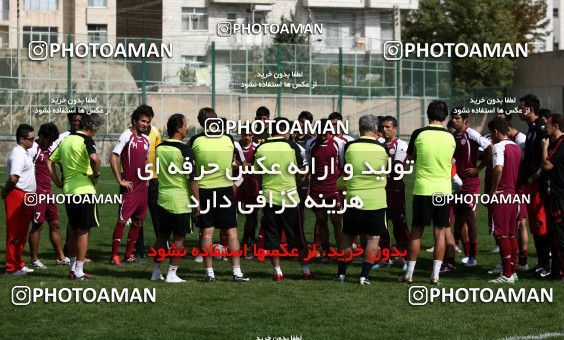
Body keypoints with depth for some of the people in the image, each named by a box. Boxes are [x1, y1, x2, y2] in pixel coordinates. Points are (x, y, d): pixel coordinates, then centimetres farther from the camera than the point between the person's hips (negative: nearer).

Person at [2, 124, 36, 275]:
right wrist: (6, 191, -12)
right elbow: (13, 177, -25)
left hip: (25, 198, 10)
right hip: (17, 196, -10)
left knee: (22, 233, 15)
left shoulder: (25, 153, 17)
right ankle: (12, 267, -2)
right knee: (15, 233, -5)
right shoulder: (18, 154, -16)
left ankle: (19, 264, 23)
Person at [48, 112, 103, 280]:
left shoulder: (65, 140, 13)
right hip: (84, 190, -7)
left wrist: (58, 182, 14)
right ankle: (79, 271, 0)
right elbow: (94, 158, -30)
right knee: (83, 232, 0)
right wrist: (96, 175, -13)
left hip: (68, 191, 7)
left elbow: (49, 162, 15)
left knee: (73, 232, 16)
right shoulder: (86, 140, -10)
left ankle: (73, 269, 20)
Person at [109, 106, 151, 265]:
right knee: (122, 219, -8)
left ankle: (129, 254, 17)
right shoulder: (127, 136, -9)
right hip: (129, 186, -7)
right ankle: (114, 255, -4)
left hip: (143, 186, 7)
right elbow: (113, 158, -13)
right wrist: (120, 180, -14)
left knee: (138, 221, 10)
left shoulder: (146, 140, 13)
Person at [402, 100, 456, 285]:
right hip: (444, 189, 2)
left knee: (416, 232, 6)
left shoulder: (419, 134, -7)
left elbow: (410, 156, 8)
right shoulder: (450, 138, -1)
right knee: (440, 232, 7)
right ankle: (435, 275, 4)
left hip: (423, 188, -2)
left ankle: (409, 274, 8)